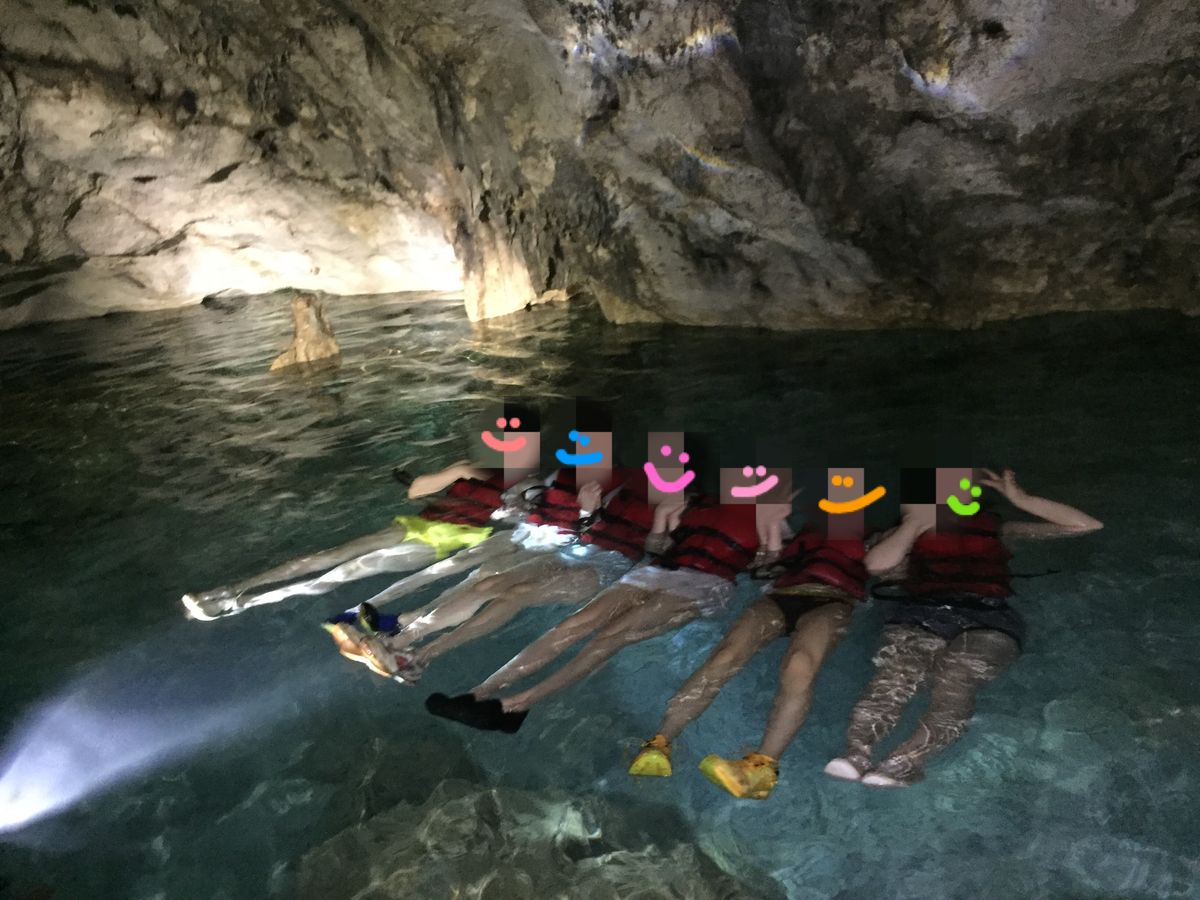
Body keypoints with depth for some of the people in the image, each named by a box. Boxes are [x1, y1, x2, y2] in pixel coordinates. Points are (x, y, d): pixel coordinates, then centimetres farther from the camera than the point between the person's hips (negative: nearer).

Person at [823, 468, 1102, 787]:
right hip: (919, 614, 1)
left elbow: (1088, 526, 29)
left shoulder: (997, 531, 33)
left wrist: (1020, 499, 22)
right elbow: (877, 564, 9)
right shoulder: (907, 534, 33)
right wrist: (917, 519, 19)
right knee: (894, 675, -32)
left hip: (986, 618, 0)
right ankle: (856, 752, -53)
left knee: (953, 680, -34)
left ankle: (905, 762, -54)